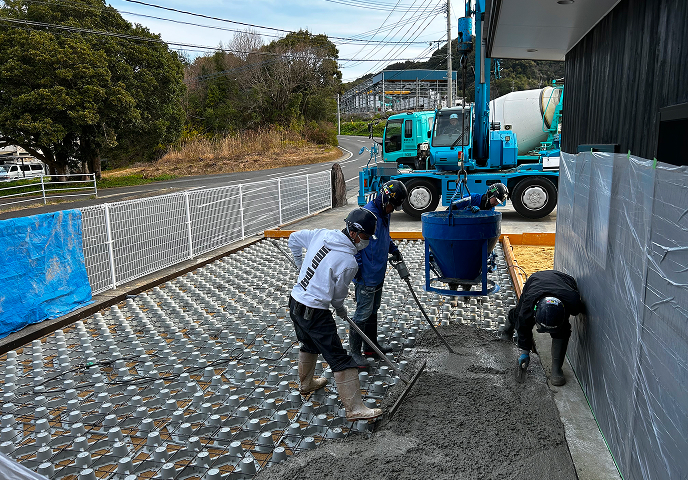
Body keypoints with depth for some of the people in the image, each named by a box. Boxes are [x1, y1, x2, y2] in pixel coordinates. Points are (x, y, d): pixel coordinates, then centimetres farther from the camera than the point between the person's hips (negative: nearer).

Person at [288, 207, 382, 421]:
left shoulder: (322, 234, -2)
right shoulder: (348, 262, -22)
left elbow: (294, 238, 15)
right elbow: (338, 295, -7)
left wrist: (301, 266, 27)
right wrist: (340, 310, 15)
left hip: (295, 301, 9)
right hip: (315, 314, -9)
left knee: (309, 345, 31)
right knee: (340, 359, -1)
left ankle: (306, 383, 53)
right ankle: (354, 408, 6)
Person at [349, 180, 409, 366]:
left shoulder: (384, 213, 8)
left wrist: (394, 250, 12)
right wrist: (357, 267, -21)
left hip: (378, 273, 10)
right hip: (366, 275, -10)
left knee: (373, 310, 20)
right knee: (363, 313, -2)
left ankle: (371, 346, 33)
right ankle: (354, 351, 11)